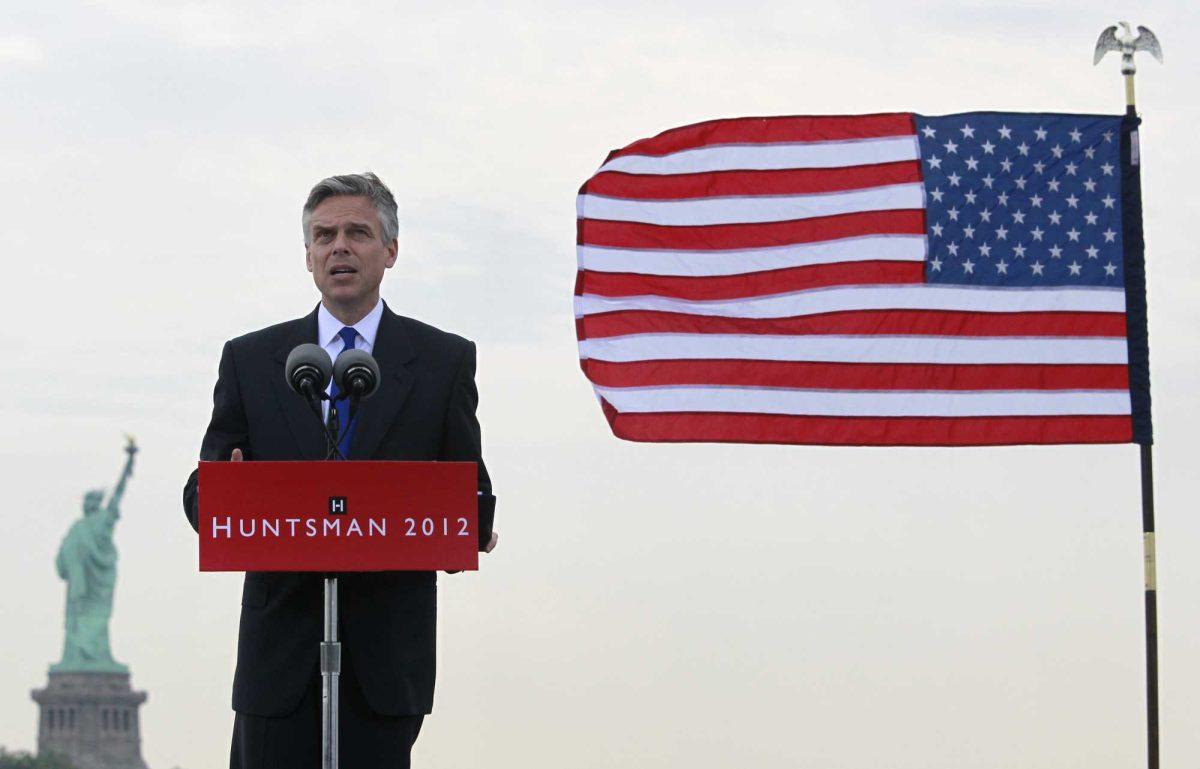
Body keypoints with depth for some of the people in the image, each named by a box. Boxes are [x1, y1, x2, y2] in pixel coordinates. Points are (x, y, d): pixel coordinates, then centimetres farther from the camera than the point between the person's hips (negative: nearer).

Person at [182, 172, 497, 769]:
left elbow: (471, 495, 9)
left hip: (386, 648, -1)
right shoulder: (250, 361, 10)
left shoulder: (444, 361, 8)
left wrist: (470, 529, -14)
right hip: (280, 647, 1)